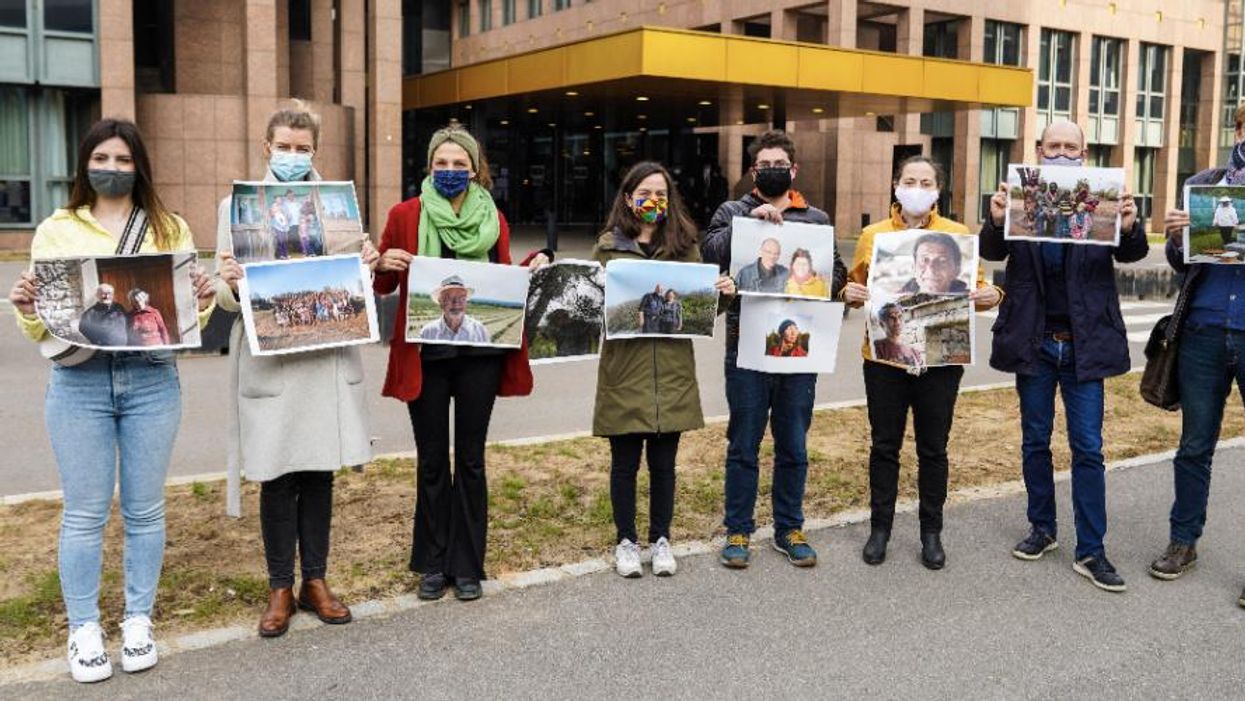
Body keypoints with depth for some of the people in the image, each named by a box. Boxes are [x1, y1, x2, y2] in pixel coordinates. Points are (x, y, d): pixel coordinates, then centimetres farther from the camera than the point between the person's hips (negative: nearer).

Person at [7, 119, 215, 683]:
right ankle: (83, 629, 17)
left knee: (144, 509, 8)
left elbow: (188, 316, 7)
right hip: (79, 382, 0)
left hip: (152, 381, 1)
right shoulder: (56, 230, 7)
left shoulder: (170, 229, 8)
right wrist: (25, 310, -15)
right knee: (84, 514, 4)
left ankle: (138, 620, 22)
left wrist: (202, 302, -14)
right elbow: (42, 326, 7)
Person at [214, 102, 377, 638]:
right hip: (269, 360, -2)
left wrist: (368, 266, -9)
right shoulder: (238, 206, 3)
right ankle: (280, 588, 18)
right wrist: (230, 285, -22)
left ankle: (315, 582, 24)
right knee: (278, 477, 3)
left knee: (320, 472, 10)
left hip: (329, 357, 2)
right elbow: (225, 295, 1)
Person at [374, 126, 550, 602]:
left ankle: (467, 566, 18)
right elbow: (382, 288, 5)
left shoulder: (494, 219, 6)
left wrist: (533, 266, -2)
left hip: (480, 354, 1)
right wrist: (384, 265, -16)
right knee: (432, 460, 8)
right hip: (426, 354, -1)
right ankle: (433, 563, 21)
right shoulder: (405, 215, 0)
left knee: (471, 459, 8)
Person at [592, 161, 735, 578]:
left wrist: (721, 293, -8)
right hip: (624, 369, -1)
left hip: (672, 371, 2)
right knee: (625, 462, 8)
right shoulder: (609, 246, 3)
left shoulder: (684, 245, 9)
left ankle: (661, 539, 26)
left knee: (663, 462, 10)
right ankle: (626, 541, 24)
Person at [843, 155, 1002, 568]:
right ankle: (880, 529, 20)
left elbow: (974, 288, 8)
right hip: (885, 356, 0)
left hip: (941, 359, 0)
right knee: (884, 446, 8)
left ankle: (931, 533, 21)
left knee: (933, 449, 9)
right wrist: (850, 295, -10)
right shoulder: (873, 235, 4)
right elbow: (855, 286, 12)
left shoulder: (958, 234, 3)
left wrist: (989, 296, -13)